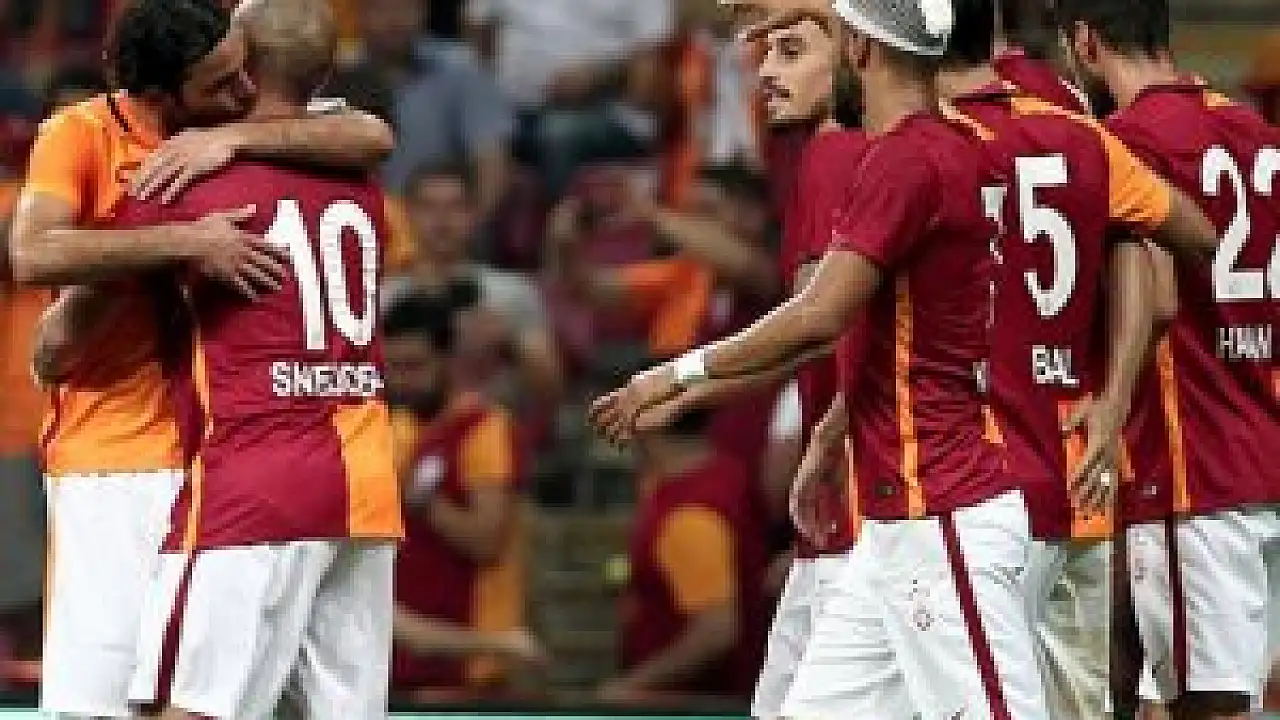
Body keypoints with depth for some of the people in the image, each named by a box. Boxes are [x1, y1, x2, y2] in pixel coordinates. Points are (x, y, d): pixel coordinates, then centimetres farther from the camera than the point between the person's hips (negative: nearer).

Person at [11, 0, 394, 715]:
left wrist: (236, 139, -19)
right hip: (112, 450, -4)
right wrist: (185, 241, -30)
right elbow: (33, 256, -24)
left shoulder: (250, 130, 5)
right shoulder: (80, 136, -8)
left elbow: (372, 138, -9)